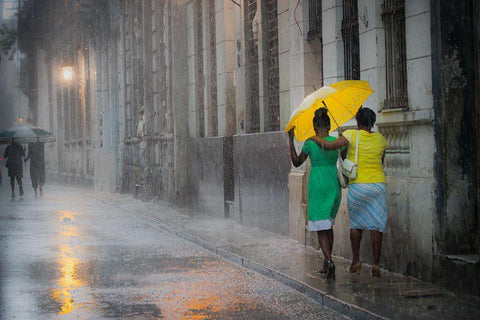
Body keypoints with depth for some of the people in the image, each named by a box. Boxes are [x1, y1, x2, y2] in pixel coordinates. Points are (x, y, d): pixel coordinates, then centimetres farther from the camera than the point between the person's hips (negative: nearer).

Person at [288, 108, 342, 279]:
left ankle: (329, 261, -21)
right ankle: (326, 264, 18)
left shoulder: (310, 143, -7)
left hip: (318, 185, -4)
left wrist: (291, 140, 5)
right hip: (334, 184, 4)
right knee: (328, 224, 17)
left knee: (321, 227, -1)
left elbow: (296, 162, 3)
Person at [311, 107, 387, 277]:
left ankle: (356, 261, 13)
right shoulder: (380, 138, 7)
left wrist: (315, 138, 4)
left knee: (355, 224, 13)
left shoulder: (352, 135, -6)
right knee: (376, 225, 2)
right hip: (379, 185, 2)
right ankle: (376, 264, 0)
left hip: (357, 186, -2)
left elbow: (329, 146, -13)